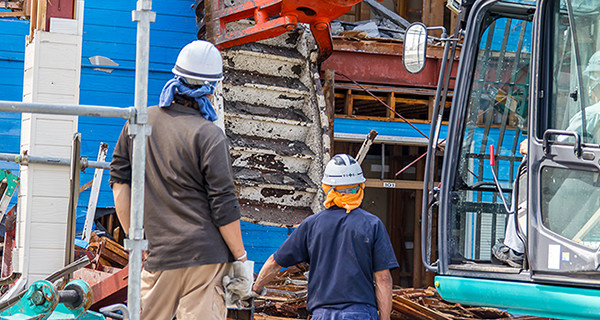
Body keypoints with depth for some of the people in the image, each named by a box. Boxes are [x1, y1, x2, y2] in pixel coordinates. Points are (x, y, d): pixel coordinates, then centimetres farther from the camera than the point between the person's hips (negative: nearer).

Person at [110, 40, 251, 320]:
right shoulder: (209, 136, -8)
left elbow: (119, 181, 12)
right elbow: (224, 207, -8)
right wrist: (241, 259, 0)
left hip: (162, 254, 4)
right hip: (208, 255, -4)